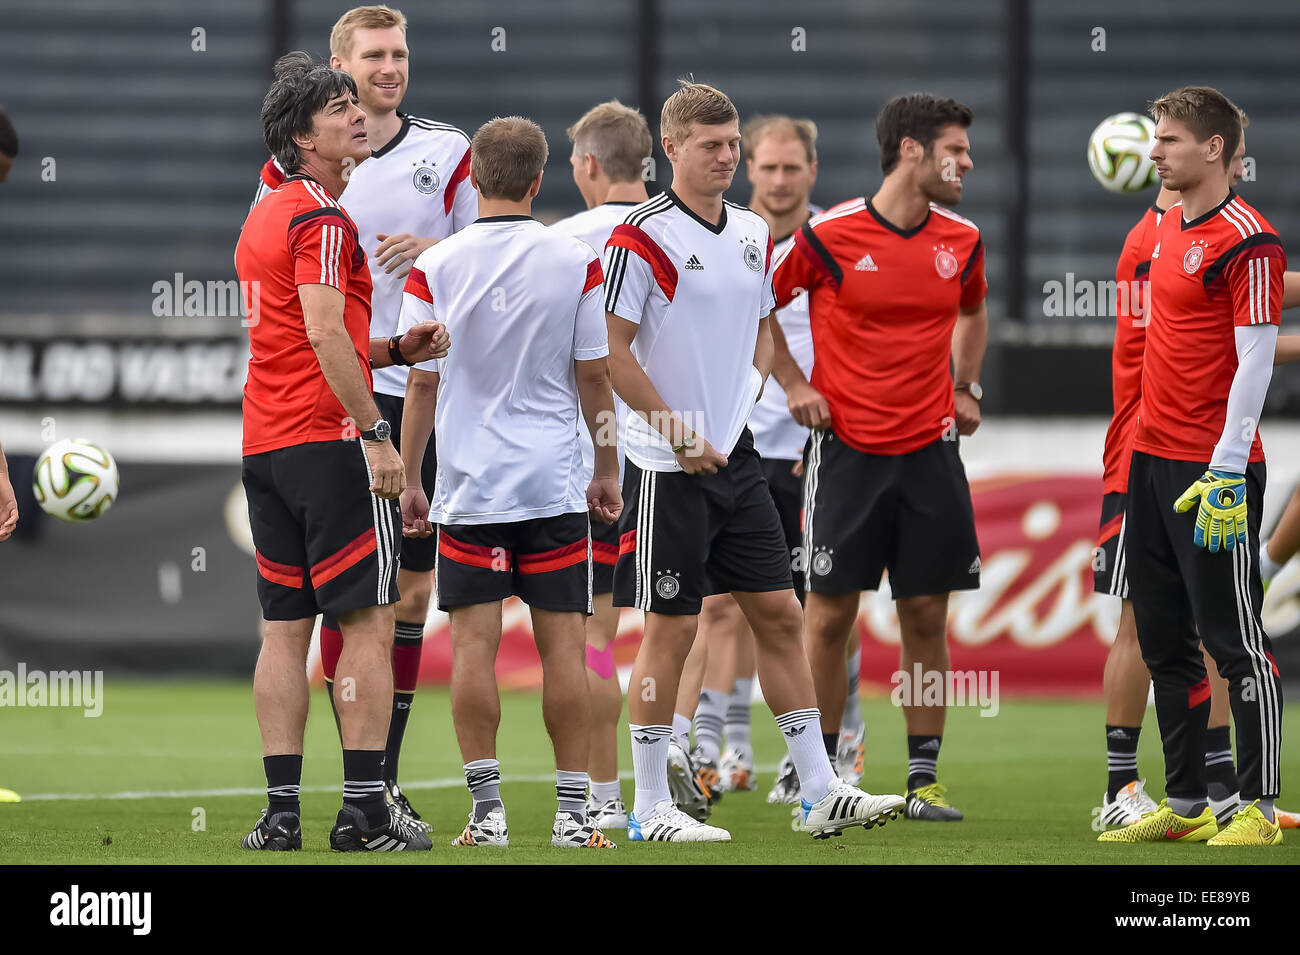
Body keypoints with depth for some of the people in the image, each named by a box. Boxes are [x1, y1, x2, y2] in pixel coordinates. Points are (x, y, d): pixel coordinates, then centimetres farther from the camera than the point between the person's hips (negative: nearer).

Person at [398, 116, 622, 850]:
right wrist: (607, 471, 14)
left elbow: (423, 383, 0)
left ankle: (487, 809, -2)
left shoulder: (435, 267, -3)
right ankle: (574, 811, 2)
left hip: (469, 486, 0)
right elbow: (595, 376, 3)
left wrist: (410, 480, 9)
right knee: (563, 642, 2)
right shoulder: (576, 261, -2)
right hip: (555, 484, 0)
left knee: (475, 642, 1)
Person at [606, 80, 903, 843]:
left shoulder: (754, 233, 11)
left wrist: (753, 385, 6)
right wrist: (677, 429, -14)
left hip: (737, 457, 7)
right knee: (672, 626, -3)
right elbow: (611, 349, -13)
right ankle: (651, 806, 6)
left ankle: (821, 793, 9)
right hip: (668, 465, -7)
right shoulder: (644, 236, -11)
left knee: (779, 613, 6)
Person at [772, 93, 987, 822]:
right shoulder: (829, 235, -9)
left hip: (931, 449, 4)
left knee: (927, 613, 3)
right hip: (847, 448, -3)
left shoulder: (963, 241, 5)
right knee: (831, 611, -1)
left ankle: (925, 776, 8)